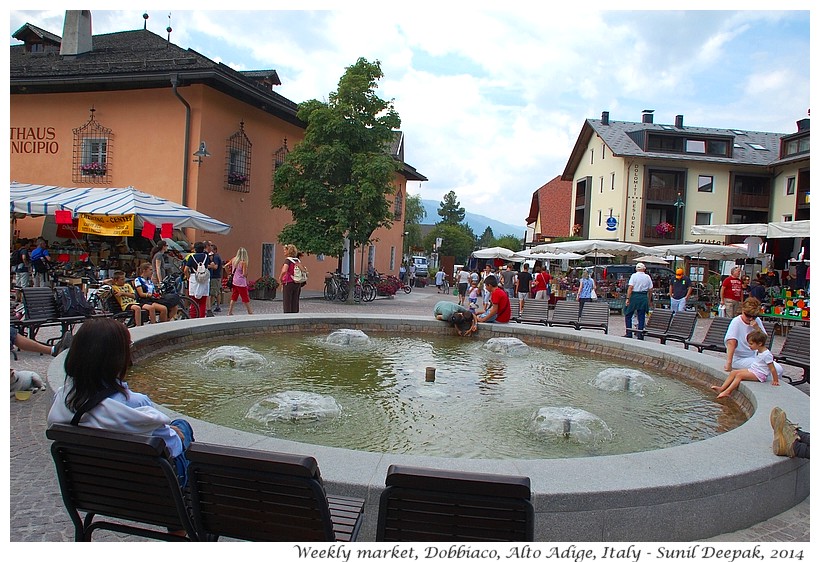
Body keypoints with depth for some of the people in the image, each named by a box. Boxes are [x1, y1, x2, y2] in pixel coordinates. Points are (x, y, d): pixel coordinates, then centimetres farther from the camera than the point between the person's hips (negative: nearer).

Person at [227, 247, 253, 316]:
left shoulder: (233, 259, 3)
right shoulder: (243, 262, -15)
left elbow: (226, 266, 7)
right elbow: (244, 274, -18)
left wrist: (229, 273, 17)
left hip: (234, 281, 6)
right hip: (241, 283, -6)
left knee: (234, 297, 13)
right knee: (245, 298, 4)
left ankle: (230, 312, 13)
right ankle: (250, 312, 12)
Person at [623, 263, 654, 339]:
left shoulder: (634, 276, -5)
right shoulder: (648, 277, 6)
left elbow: (630, 287, -13)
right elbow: (650, 290, 7)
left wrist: (627, 298, -12)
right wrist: (649, 300, 17)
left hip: (634, 296, -3)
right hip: (644, 298, 3)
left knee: (628, 315, 7)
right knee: (641, 316, 9)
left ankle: (629, 333, 3)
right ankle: (640, 334, 9)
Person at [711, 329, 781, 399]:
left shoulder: (766, 354, -20)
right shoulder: (757, 351, 8)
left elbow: (772, 369, -18)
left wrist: (775, 381, -16)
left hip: (759, 374, -9)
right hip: (751, 370, 9)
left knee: (739, 375, -24)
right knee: (733, 372, -5)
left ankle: (727, 391, -29)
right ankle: (721, 388, -15)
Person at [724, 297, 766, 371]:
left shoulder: (757, 321, 3)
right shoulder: (736, 322, -15)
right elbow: (731, 342, -26)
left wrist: (757, 328, -14)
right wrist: (728, 363, -35)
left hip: (754, 356, 6)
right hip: (739, 359, -6)